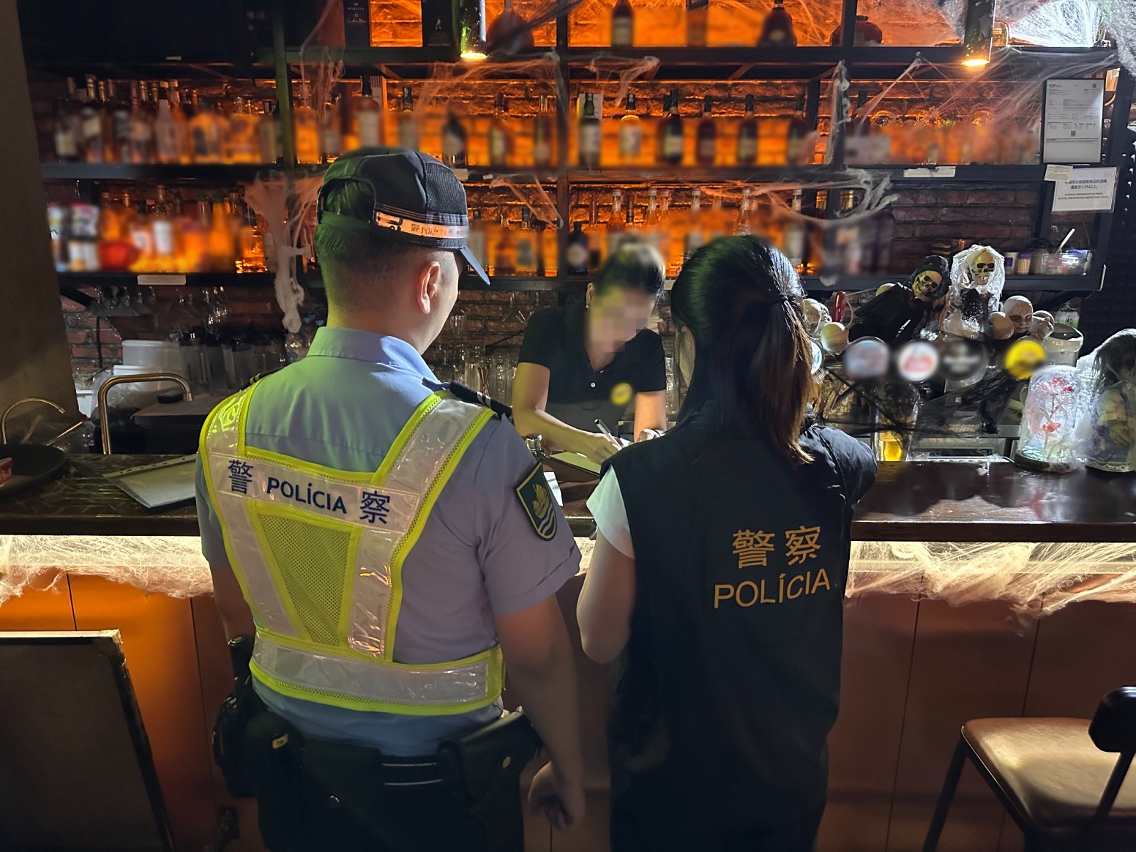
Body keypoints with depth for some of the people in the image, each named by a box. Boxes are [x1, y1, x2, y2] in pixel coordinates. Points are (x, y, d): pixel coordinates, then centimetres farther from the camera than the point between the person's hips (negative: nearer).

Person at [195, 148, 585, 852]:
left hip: (290, 779, 4)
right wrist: (568, 773, -2)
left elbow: (240, 615, 1)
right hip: (434, 792, -3)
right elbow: (537, 654, -20)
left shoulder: (225, 429, -13)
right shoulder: (478, 446, -30)